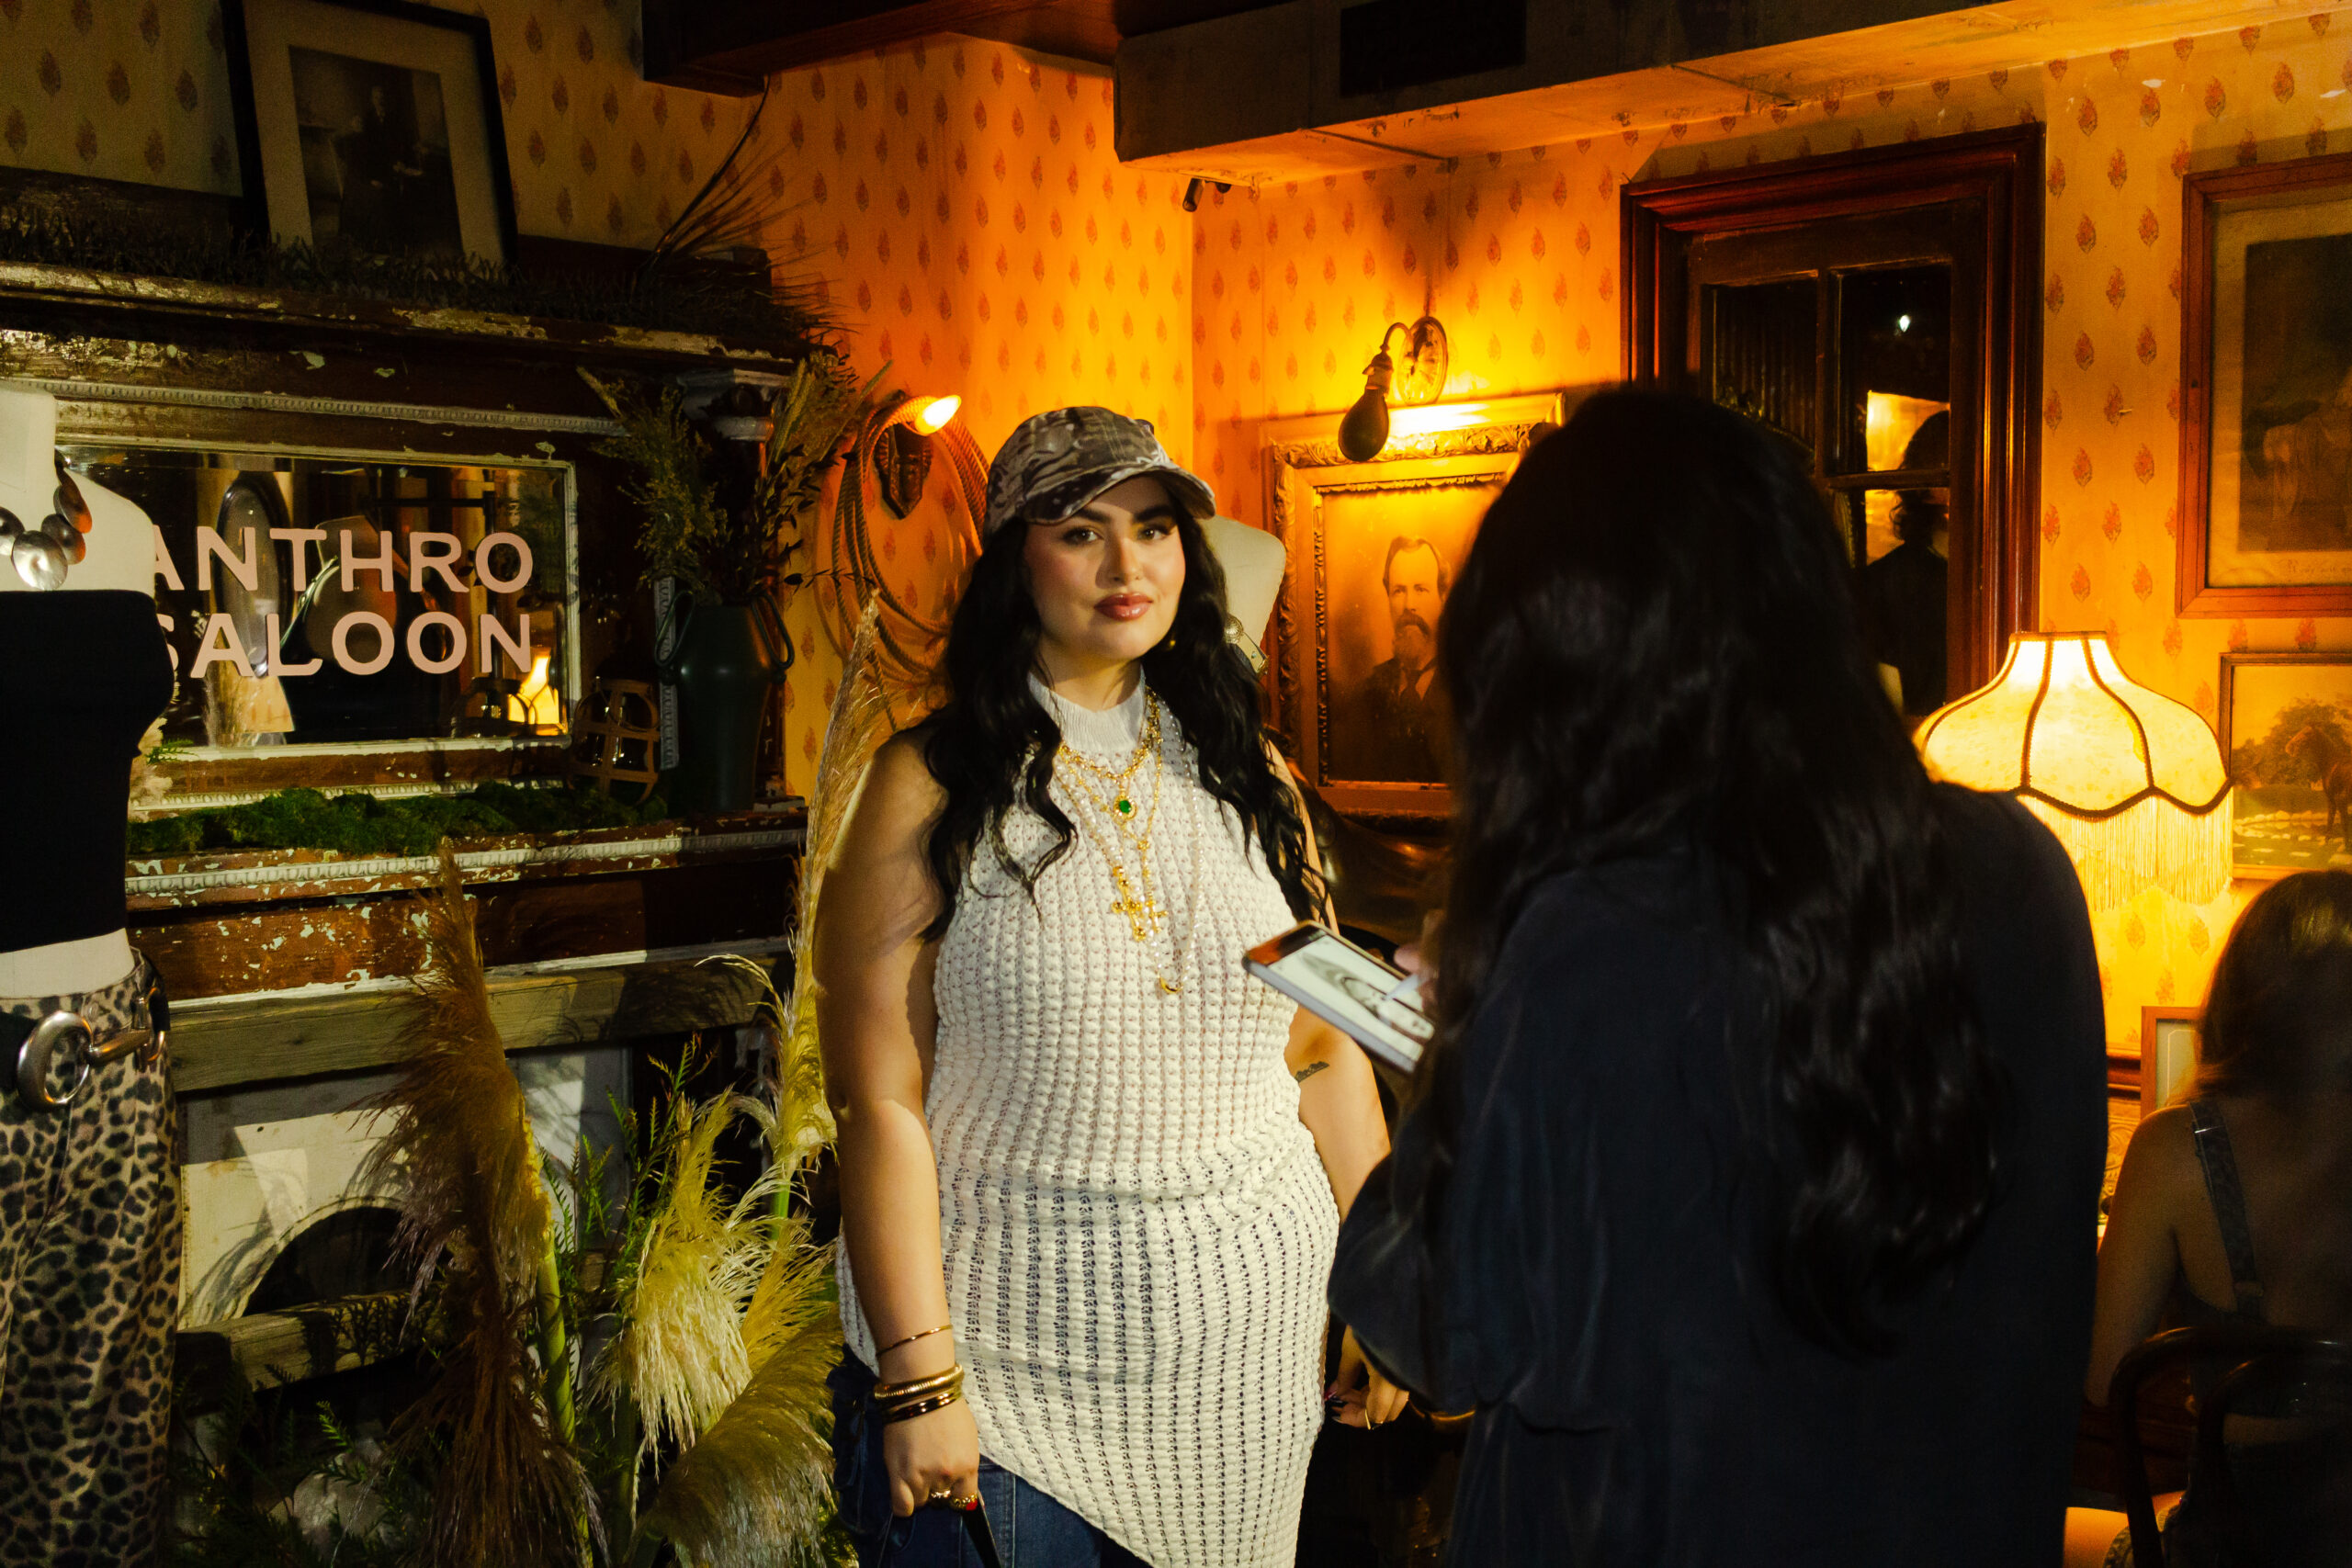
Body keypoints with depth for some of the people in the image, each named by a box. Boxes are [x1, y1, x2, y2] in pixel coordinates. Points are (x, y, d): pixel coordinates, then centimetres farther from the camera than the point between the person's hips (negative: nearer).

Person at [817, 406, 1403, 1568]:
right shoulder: (932, 787, -6)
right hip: (1007, 1356, -3)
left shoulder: (1246, 777, 7)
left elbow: (1327, 1048, 10)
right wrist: (919, 1378, -13)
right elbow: (882, 1100, -9)